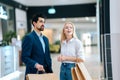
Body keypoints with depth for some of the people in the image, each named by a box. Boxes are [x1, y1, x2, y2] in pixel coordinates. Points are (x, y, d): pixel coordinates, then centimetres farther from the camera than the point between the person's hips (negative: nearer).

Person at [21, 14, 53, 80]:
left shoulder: (45, 39, 15)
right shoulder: (28, 37, -8)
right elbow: (24, 57, -15)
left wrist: (50, 71, 10)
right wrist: (36, 65, -29)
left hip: (45, 73, 7)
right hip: (34, 73, -7)